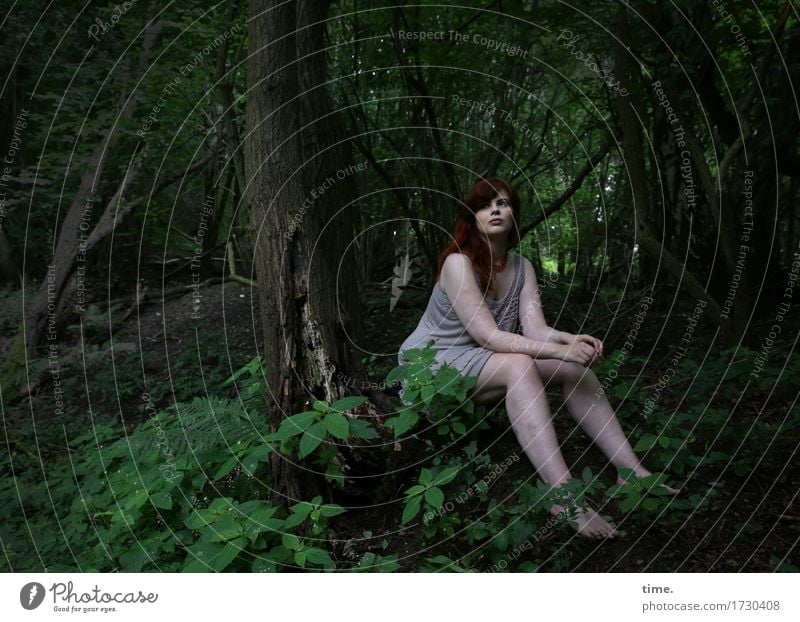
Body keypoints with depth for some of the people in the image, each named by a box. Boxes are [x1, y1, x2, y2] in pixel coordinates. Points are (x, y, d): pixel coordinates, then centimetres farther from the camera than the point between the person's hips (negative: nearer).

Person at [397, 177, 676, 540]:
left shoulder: (522, 266, 3)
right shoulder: (457, 263, -18)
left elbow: (535, 329, -8)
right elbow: (488, 335, -25)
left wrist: (571, 340, -30)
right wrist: (560, 350, -33)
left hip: (481, 363, 7)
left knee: (575, 365, -12)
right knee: (519, 366, -35)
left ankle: (630, 470, -13)